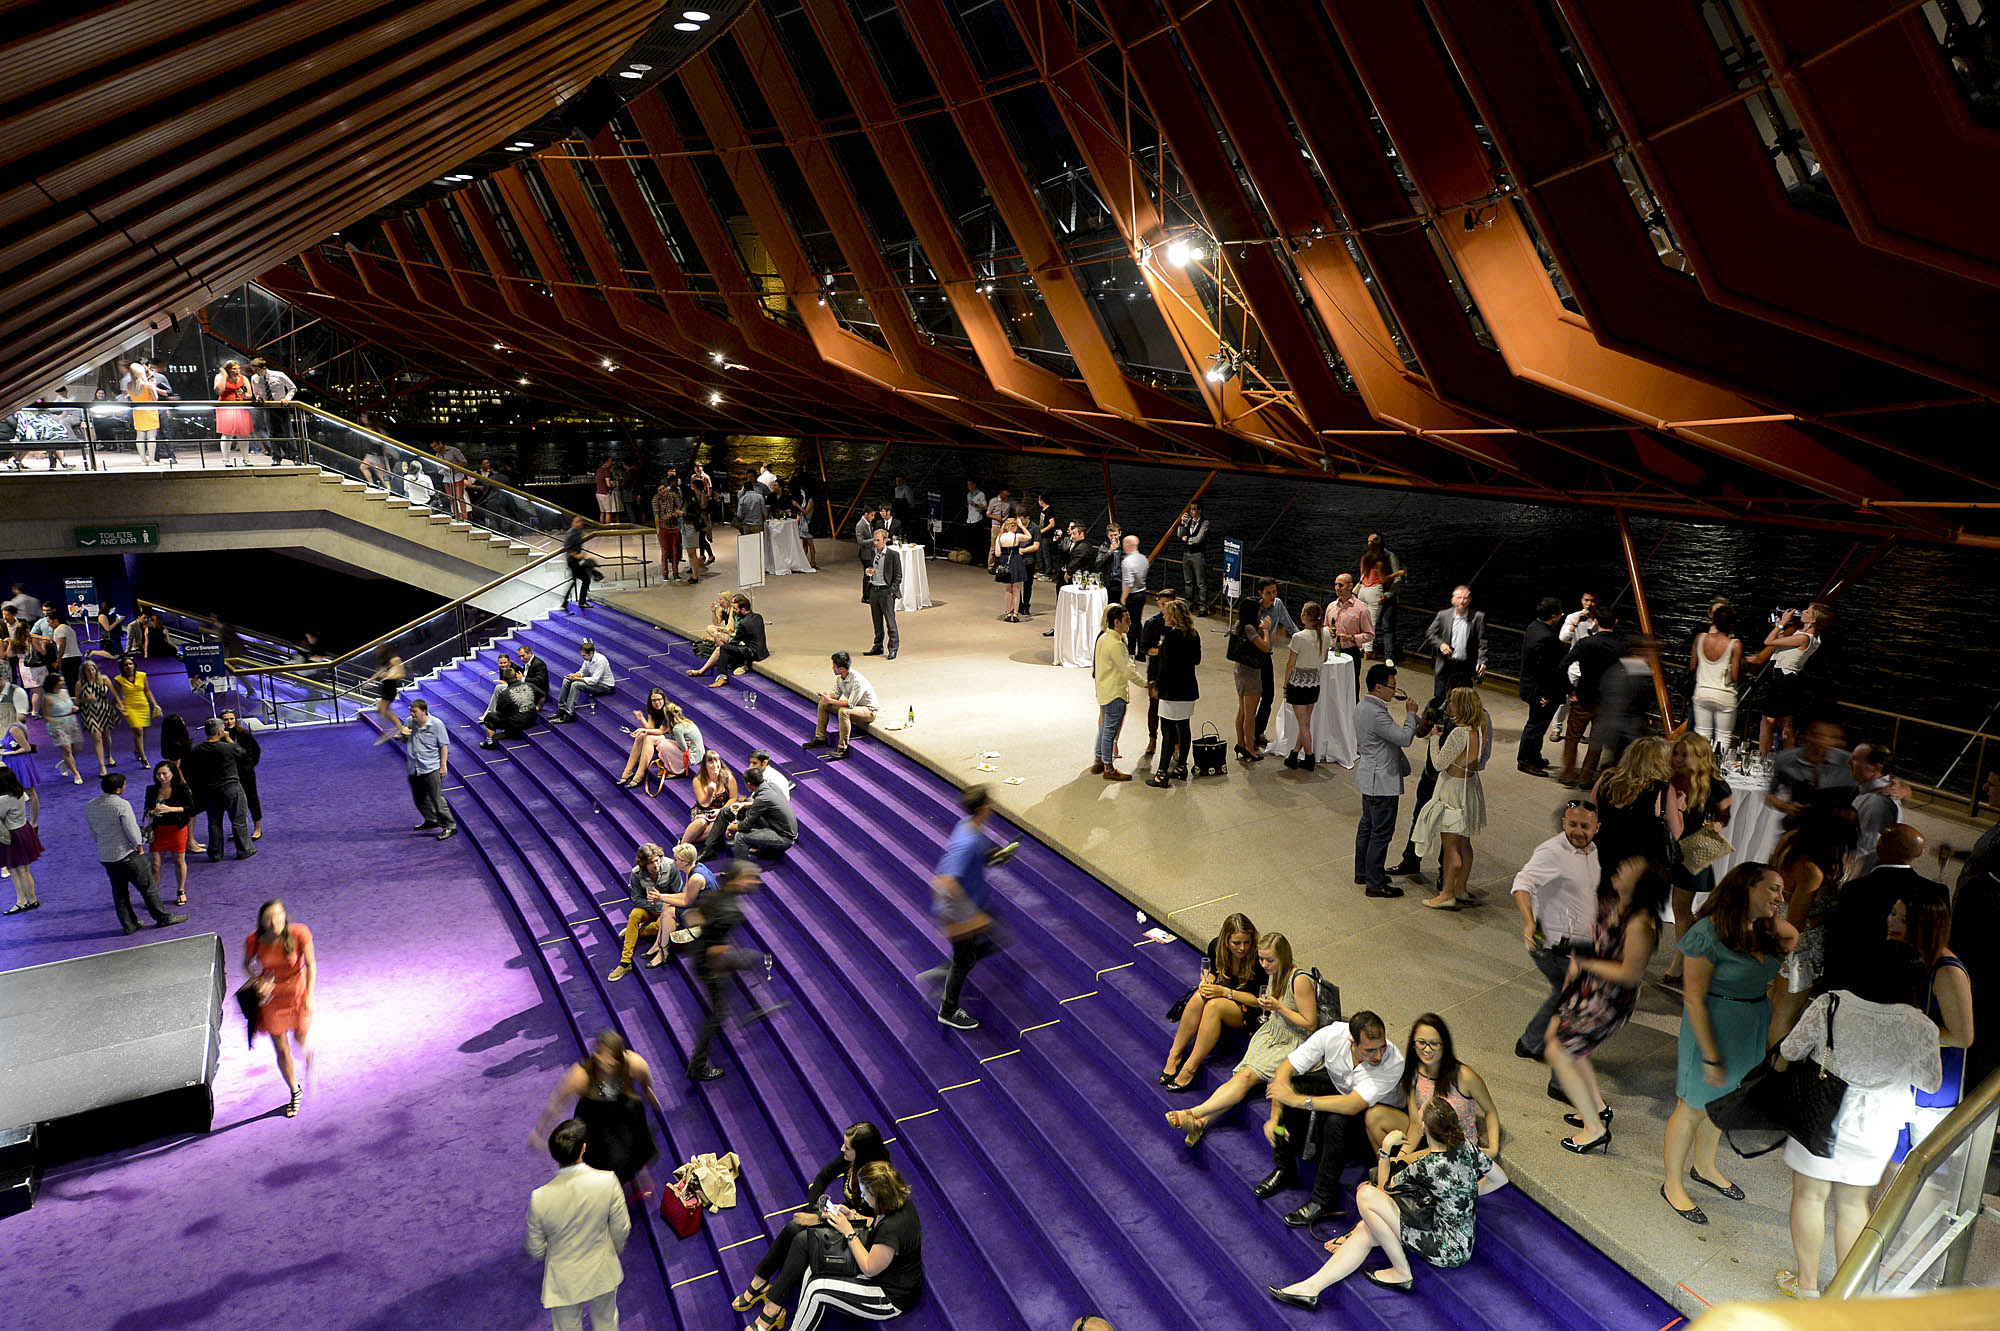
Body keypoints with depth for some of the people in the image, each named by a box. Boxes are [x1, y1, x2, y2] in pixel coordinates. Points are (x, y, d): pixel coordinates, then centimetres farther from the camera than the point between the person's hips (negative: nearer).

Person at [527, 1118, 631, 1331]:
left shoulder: (539, 1198, -29)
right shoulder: (608, 1181, -28)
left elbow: (536, 1249, -12)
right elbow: (622, 1228, -13)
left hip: (564, 1281, -1)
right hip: (602, 1273, 1)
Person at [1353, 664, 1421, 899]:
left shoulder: (1362, 706, 6)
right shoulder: (1376, 714, -27)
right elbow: (1405, 738, -23)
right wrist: (1410, 714, -11)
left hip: (1369, 778, 11)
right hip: (1382, 781, -11)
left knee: (1367, 824, 20)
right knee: (1381, 831, -2)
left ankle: (1362, 872, 32)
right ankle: (1375, 884, 6)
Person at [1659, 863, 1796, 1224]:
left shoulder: (1767, 930, -1)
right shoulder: (1709, 933, -23)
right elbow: (1694, 999, -21)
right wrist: (1711, 1056, -21)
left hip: (1754, 1028, 7)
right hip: (1713, 1028, -7)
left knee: (1721, 1102, 25)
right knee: (1693, 1108, 8)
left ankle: (1704, 1166, 47)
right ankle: (1673, 1184, 25)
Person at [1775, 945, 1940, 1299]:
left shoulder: (1828, 1006, -20)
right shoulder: (1921, 1028, -18)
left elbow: (1789, 1052, -8)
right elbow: (1930, 1083, -2)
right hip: (1875, 1130, 2)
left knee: (1809, 1196, 15)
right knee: (1852, 1203, 19)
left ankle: (1806, 1284, 27)